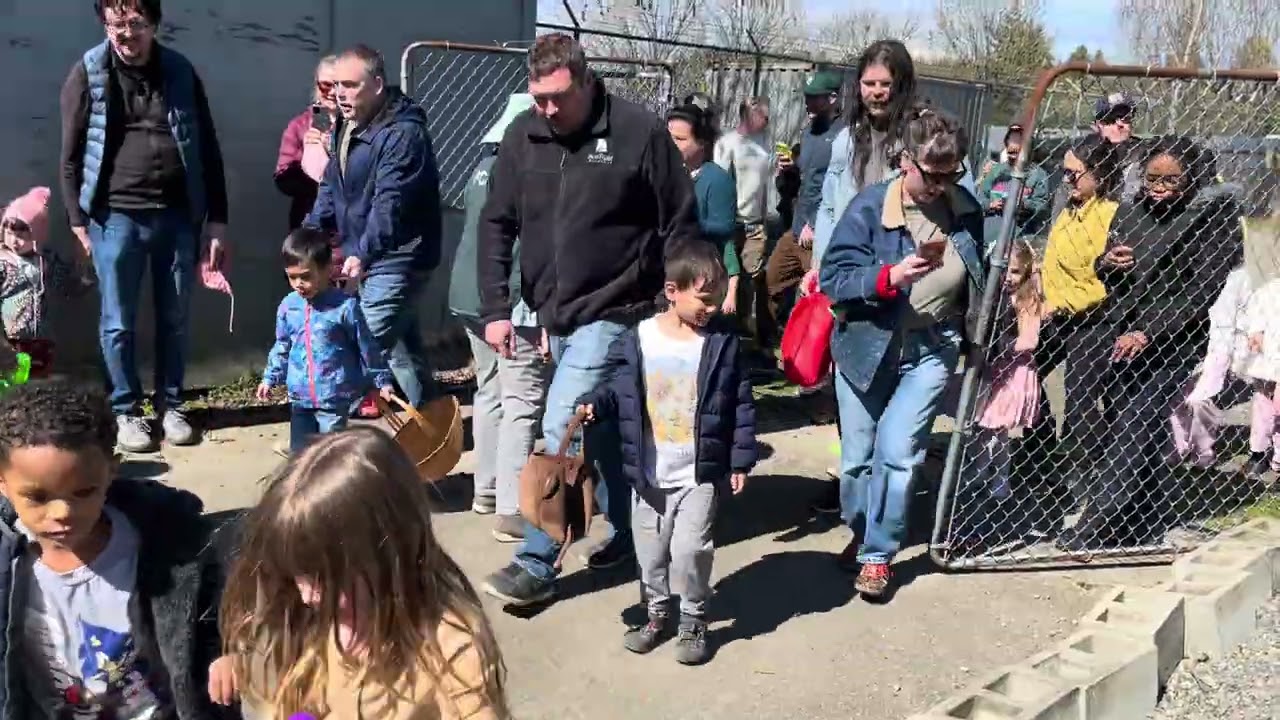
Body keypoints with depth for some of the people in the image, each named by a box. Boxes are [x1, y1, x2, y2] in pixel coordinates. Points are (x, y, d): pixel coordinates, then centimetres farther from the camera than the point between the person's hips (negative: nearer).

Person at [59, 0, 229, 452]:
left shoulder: (180, 73, 4)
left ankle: (170, 405, 25)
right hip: (116, 217, -2)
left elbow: (208, 150, 7)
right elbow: (71, 155, 2)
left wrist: (217, 220, 3)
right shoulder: (88, 75, -1)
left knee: (175, 319, 10)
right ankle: (127, 411, 19)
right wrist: (77, 220, -2)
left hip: (177, 216, 2)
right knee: (118, 324, 5)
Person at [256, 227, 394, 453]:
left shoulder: (345, 306, -12)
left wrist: (382, 380, 1)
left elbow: (367, 348, -4)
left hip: (335, 398, -5)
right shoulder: (288, 306, 2)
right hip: (300, 397, 5)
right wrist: (270, 378, 19)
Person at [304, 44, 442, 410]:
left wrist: (362, 254, -35)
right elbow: (332, 187, 18)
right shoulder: (347, 127, 12)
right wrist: (310, 233, 5)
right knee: (402, 344, 16)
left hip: (396, 258, -10)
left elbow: (390, 203, -28)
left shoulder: (403, 133, -19)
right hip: (371, 257, 10)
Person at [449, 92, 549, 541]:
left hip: (471, 294, 9)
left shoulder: (484, 166, 13)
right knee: (523, 403, -6)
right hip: (513, 301, -9)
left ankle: (487, 489, 26)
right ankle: (512, 511, -6)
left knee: (491, 393, 17)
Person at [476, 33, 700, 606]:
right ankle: (627, 531, 36)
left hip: (611, 311, -5)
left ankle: (536, 563, 1)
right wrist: (495, 309, -2)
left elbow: (680, 226, -8)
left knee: (561, 431, -11)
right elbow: (497, 226, 4)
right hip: (554, 313, 6)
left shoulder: (639, 132, -13)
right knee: (596, 429, 17)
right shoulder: (522, 136, 0)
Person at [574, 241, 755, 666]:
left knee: (690, 548, -9)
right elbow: (618, 389, 8)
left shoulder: (722, 342, -5)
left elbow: (741, 405, -2)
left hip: (701, 473, -2)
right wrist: (594, 404, -13)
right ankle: (658, 614, 34)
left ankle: (694, 622, 12)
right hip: (649, 473, 2)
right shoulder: (635, 341, -5)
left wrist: (740, 460, -3)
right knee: (650, 551, 14)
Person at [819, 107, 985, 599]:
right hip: (866, 345, -1)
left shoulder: (965, 209, -3)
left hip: (932, 349, 1)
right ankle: (860, 533, 38)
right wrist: (889, 276, -33)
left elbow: (975, 279, 14)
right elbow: (834, 278, -18)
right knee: (858, 455, 12)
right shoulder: (869, 207, -16)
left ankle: (878, 555, 7)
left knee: (896, 451, -11)